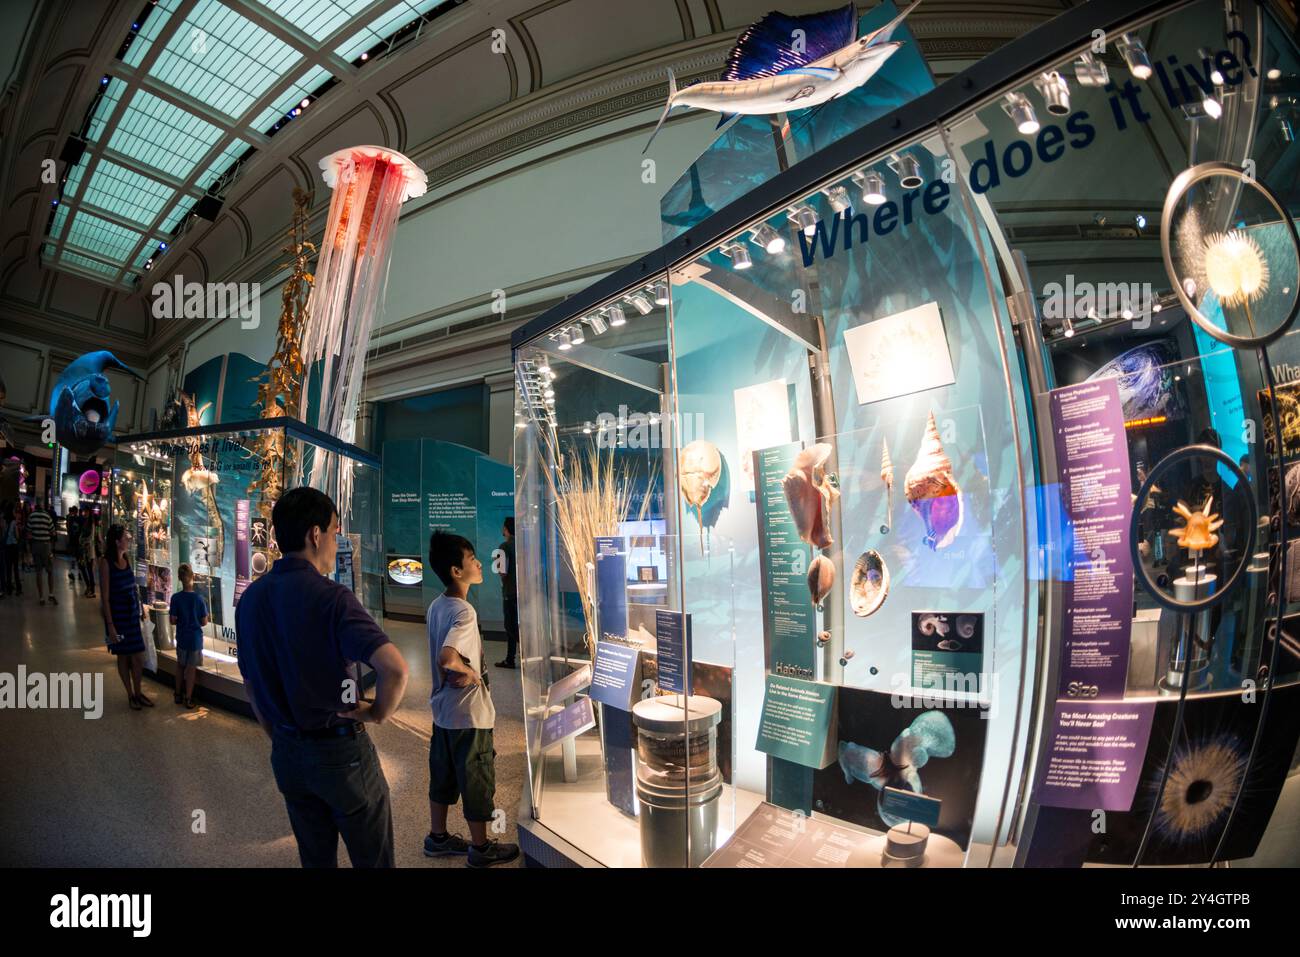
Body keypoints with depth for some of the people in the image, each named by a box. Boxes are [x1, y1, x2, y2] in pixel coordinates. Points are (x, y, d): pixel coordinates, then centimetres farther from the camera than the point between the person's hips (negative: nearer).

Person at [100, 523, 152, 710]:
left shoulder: (128, 559, 3)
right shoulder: (106, 563, -14)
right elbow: (105, 597, -14)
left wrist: (142, 611, 11)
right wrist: (110, 625, -15)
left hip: (133, 614, 5)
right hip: (118, 615, -5)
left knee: (138, 657, 8)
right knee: (123, 656, 9)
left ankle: (138, 692, 24)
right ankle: (130, 695, 23)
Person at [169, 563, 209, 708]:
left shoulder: (176, 598, -11)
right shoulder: (199, 598, -13)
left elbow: (173, 621, -8)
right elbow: (204, 622, -8)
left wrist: (181, 621, 13)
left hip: (181, 637, 2)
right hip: (196, 638, -2)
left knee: (180, 665, 20)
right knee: (192, 668, 7)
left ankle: (178, 695, 30)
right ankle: (188, 699, 11)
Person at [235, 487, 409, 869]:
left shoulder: (250, 598, 1)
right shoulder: (330, 597, -22)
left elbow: (250, 683, 11)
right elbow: (395, 668, -34)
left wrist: (279, 740, 21)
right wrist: (377, 713, -15)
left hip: (287, 754, 7)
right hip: (339, 751, -7)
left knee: (315, 858, 23)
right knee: (373, 860, 11)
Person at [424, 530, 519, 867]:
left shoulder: (436, 606, 2)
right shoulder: (464, 612, -26)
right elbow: (447, 659, -39)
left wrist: (459, 672, -4)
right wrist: (472, 673, -22)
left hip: (443, 709, 9)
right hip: (469, 713, -9)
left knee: (443, 775, 22)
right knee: (477, 780, 10)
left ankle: (438, 838, 39)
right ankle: (480, 848, 26)